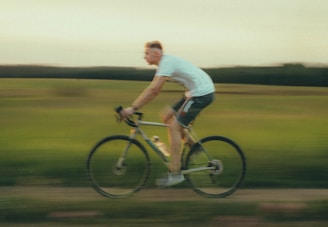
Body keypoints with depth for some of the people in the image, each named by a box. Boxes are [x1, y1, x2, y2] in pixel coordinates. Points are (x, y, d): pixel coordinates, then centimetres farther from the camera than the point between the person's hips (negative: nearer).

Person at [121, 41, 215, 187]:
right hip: (195, 92, 10)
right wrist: (134, 107, 10)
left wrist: (133, 108, -24)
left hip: (202, 93, -10)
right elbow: (154, 90, 15)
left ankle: (175, 173, -10)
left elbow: (153, 89, -25)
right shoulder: (164, 63, 14)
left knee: (174, 126, -11)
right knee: (167, 116, 12)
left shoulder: (167, 63, -16)